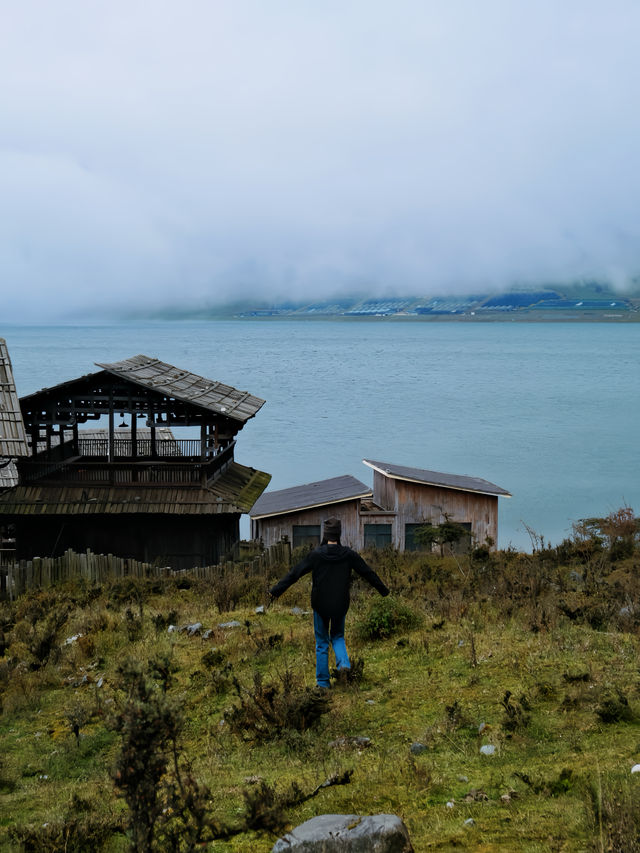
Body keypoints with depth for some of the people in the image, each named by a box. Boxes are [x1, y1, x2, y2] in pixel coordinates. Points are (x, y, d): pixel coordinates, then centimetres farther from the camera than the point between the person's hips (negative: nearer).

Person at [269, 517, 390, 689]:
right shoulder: (348, 554, -5)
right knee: (338, 636, 22)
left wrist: (276, 590, -3)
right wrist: (383, 589, 20)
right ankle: (343, 663, -5)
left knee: (322, 643, 10)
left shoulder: (316, 554, -12)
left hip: (320, 605, -2)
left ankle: (323, 681, 12)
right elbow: (368, 573, 5)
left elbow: (295, 573, -10)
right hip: (340, 605, 2)